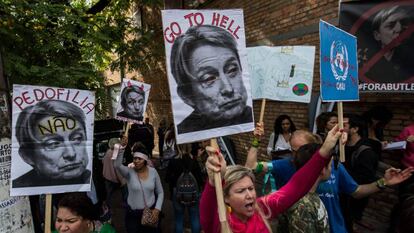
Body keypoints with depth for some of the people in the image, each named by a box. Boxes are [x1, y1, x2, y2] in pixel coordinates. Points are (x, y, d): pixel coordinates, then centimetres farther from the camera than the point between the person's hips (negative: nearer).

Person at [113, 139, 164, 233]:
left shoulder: (153, 171, -7)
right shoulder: (129, 172, -13)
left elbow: (160, 192, 1)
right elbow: (117, 165, -36)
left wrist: (157, 209, -10)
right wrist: (122, 147, -45)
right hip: (133, 213, -1)